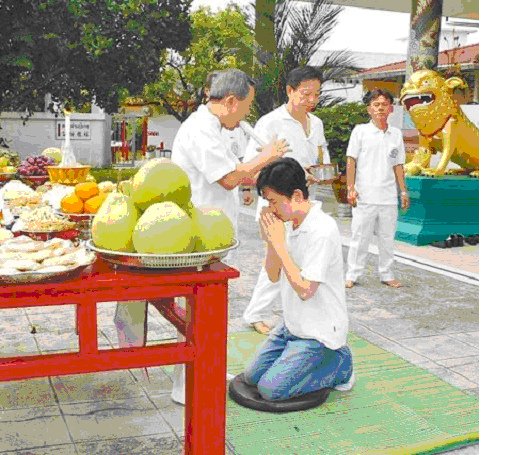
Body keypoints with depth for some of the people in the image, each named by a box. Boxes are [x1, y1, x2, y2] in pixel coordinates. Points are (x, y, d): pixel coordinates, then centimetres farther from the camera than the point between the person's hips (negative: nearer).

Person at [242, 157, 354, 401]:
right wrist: (270, 241, -13)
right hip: (293, 324, 9)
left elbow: (305, 290, -27)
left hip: (318, 332, -9)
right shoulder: (293, 223, 2)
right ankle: (317, 359, 19)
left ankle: (339, 363, 4)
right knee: (252, 376, 10)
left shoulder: (322, 231, -25)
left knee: (270, 389, -11)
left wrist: (279, 244, -24)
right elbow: (274, 276, 5)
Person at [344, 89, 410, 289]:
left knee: (387, 238, 10)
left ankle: (387, 275, 22)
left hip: (389, 197, 4)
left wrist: (403, 191, 11)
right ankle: (352, 275, 12)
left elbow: (398, 165, 14)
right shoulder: (360, 131, 0)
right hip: (365, 196, -3)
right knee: (360, 237, 3)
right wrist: (350, 188, -9)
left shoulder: (396, 134, 10)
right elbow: (351, 161, -2)